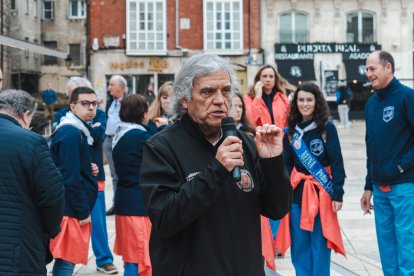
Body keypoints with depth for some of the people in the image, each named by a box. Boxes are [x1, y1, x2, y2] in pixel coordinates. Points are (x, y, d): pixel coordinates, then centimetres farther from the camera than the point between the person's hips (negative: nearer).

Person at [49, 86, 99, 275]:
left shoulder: (78, 131, 15)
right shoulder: (70, 134, -17)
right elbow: (70, 177, -22)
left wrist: (89, 169, 6)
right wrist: (83, 212, -18)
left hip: (74, 209, 10)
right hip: (71, 210, -10)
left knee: (65, 260, 16)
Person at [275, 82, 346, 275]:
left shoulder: (327, 128, -5)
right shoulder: (290, 131, 6)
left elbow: (337, 163, -6)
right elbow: (287, 165, 10)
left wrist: (337, 194, -10)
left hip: (321, 191, -3)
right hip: (297, 193, 4)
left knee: (320, 244, 2)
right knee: (299, 245, 8)